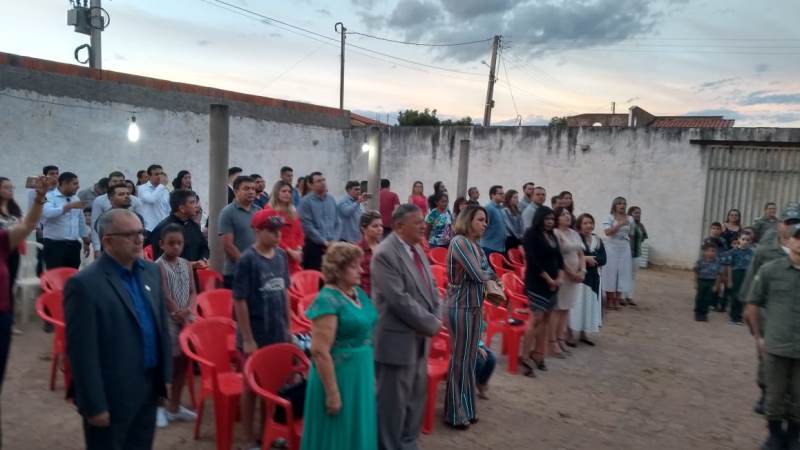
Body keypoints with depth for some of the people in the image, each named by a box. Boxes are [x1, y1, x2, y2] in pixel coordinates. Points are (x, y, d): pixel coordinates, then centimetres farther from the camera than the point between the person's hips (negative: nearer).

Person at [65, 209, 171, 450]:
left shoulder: (151, 270, 4)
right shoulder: (85, 283, -18)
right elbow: (82, 353, -17)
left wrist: (165, 375, 9)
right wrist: (95, 405, -15)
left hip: (150, 388, 6)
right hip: (112, 395, -6)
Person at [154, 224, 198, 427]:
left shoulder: (186, 264, 7)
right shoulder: (158, 266, -11)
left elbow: (193, 292, 5)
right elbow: (165, 296, -15)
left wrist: (188, 310, -12)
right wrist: (180, 315, -15)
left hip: (186, 318, 6)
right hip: (167, 319, -6)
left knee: (182, 362, 11)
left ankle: (174, 406, 24)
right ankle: (158, 406, 15)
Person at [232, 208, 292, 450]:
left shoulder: (281, 255, 1)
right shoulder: (247, 259, -16)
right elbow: (239, 301, -15)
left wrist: (288, 328, 11)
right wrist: (248, 339, -15)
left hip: (277, 333, 5)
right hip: (255, 336, -5)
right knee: (252, 384, 10)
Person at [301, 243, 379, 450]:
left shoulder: (358, 293, 5)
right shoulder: (328, 300, -20)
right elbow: (319, 351, -22)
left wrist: (371, 374, 17)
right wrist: (332, 392, -21)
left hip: (362, 374, 8)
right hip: (339, 376, -8)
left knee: (359, 433, 19)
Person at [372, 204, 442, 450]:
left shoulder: (417, 249, 9)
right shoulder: (385, 254, -20)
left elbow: (430, 288, 14)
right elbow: (399, 300, -25)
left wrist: (435, 319, -3)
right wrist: (431, 325, -16)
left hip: (419, 336, 9)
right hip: (397, 339, -9)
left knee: (416, 397, 20)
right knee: (393, 402, 5)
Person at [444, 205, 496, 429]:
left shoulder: (476, 244, 9)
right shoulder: (459, 241, -16)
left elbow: (487, 274, 11)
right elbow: (478, 274, -19)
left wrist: (487, 277, -10)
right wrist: (490, 275, 0)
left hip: (475, 305, 8)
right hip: (461, 306, -8)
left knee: (470, 357, 14)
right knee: (460, 358, 1)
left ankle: (466, 408, 27)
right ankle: (455, 413, 14)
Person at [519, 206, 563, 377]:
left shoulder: (553, 236, 15)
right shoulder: (531, 235, -9)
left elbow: (559, 258, 13)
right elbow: (533, 260, -16)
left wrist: (559, 277, -2)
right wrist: (548, 279, -14)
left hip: (553, 283, 8)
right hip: (536, 282, -8)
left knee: (546, 318, 10)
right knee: (537, 318, -13)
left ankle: (538, 354, 20)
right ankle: (525, 358, -7)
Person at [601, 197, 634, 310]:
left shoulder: (630, 219, 7)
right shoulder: (609, 217, -5)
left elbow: (630, 235, 15)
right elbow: (607, 232, -18)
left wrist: (630, 248, 14)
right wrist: (620, 224, -23)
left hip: (624, 249, 4)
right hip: (611, 248, -4)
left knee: (622, 272, 3)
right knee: (611, 272, 0)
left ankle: (617, 298, 10)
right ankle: (610, 298, 8)